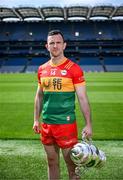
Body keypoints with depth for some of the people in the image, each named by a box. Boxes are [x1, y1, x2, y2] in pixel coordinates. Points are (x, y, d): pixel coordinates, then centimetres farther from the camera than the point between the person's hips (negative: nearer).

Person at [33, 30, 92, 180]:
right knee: (52, 162, 16)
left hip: (66, 124, -5)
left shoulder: (74, 69, -7)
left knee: (71, 162, 4)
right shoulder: (42, 69, 8)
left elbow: (83, 98, -8)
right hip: (46, 124, 5)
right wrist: (36, 120, 11)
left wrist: (88, 124, -11)